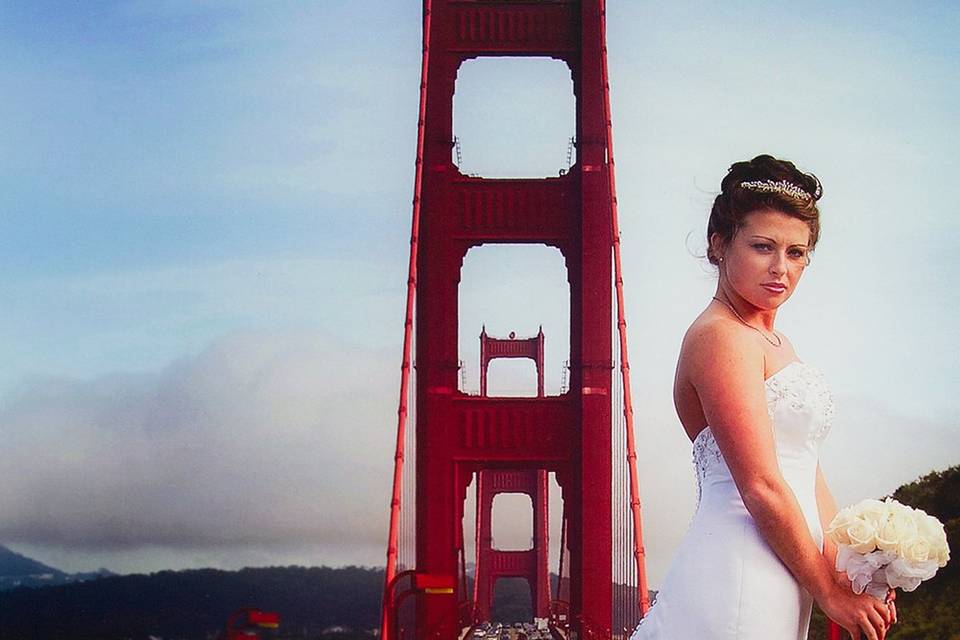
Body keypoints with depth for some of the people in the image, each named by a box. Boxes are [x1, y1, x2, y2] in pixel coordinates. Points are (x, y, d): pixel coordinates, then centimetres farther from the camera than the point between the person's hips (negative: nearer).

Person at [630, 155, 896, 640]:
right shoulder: (720, 336, -12)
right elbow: (762, 488, -17)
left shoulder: (773, 341, 18)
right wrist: (829, 591, -9)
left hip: (781, 590, 9)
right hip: (738, 579, -9)